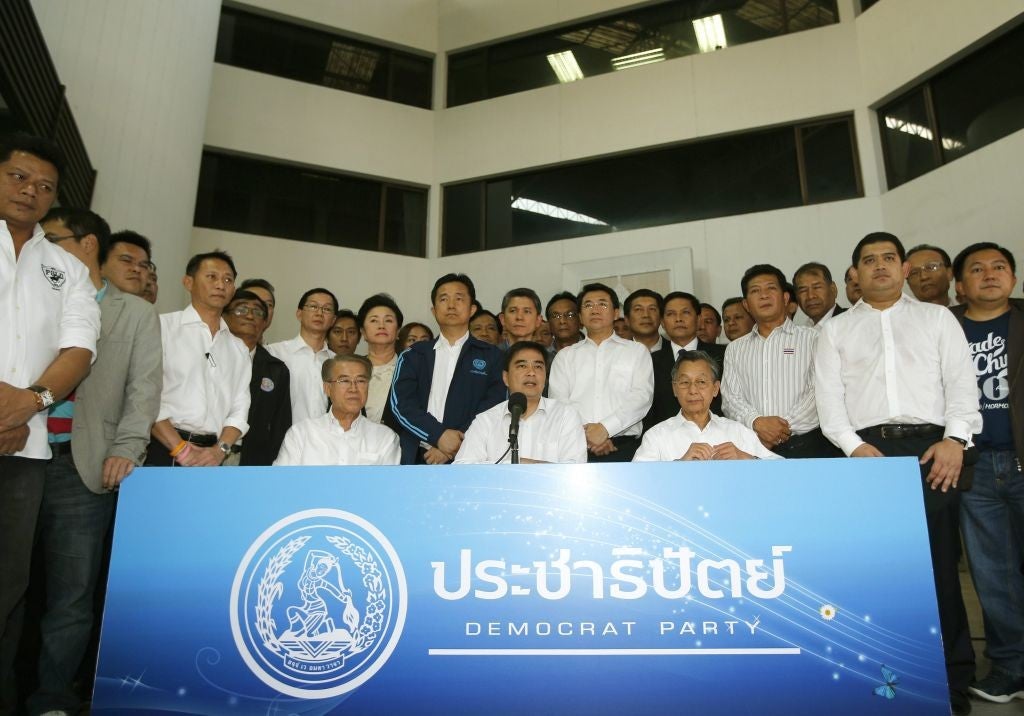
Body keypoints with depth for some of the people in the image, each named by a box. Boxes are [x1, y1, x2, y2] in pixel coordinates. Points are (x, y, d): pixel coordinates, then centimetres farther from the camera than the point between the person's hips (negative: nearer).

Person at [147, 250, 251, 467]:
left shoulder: (239, 349, 14)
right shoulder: (163, 326, 0)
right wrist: (181, 449, -12)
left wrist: (220, 449, -8)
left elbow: (239, 409, 9)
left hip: (209, 459, 4)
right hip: (163, 450, -4)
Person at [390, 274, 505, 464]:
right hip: (417, 458, 2)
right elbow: (400, 403, 2)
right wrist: (439, 435, -13)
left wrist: (458, 444, -13)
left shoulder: (491, 356, 10)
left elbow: (493, 407, -1)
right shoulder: (413, 356, 14)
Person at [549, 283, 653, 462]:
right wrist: (584, 434, -12)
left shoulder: (637, 351, 13)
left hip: (624, 446, 0)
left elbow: (642, 396, -1)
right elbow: (558, 401, 4)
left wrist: (605, 428, -14)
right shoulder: (565, 356, 17)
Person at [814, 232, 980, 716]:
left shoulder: (937, 318, 15)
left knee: (939, 562, 2)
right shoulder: (835, 329, 14)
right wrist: (854, 445, -8)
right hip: (866, 449, 0)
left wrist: (955, 440, -9)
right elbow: (828, 396, 5)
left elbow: (962, 382, 5)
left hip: (931, 446, 0)